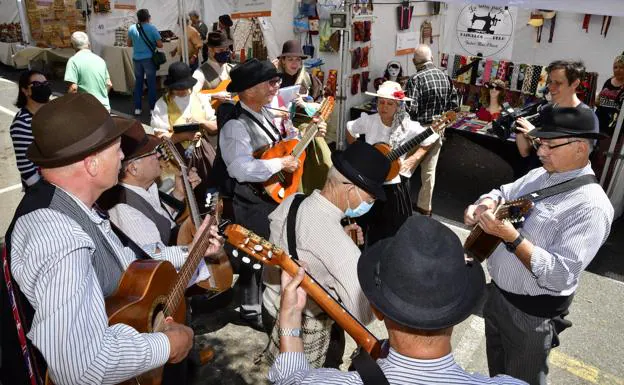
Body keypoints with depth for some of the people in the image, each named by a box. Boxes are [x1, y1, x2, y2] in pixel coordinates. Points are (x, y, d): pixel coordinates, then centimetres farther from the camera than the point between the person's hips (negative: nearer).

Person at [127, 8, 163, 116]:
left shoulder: (131, 28, 2)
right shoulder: (152, 28, -9)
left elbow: (129, 44, 11)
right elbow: (160, 45, -9)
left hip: (136, 59, 3)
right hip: (149, 59, -3)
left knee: (138, 83, 12)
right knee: (151, 83, 5)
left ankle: (137, 108, 13)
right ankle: (152, 107, 8)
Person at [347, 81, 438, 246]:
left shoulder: (409, 128, -15)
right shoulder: (368, 121, -10)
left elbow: (431, 139, 0)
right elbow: (350, 130, 9)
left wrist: (412, 160, -8)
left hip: (394, 185, -2)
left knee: (394, 233, 8)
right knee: (370, 231, 16)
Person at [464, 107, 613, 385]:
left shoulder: (591, 207, -25)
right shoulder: (539, 176, 0)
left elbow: (561, 275, -32)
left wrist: (512, 238, -41)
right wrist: (485, 204, -13)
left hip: (532, 312, -7)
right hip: (496, 293, 7)